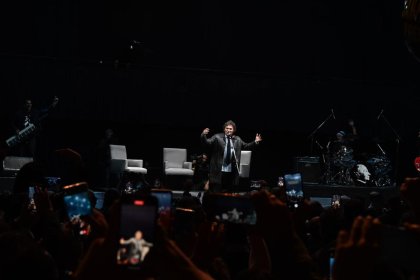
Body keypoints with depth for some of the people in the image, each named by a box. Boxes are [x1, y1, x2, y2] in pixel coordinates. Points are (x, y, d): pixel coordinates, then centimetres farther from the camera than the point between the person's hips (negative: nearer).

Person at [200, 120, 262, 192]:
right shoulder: (217, 137, 0)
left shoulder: (237, 139, 14)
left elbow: (246, 146, 24)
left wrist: (255, 142, 12)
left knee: (229, 191, 9)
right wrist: (203, 135, -26)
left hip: (232, 171, 4)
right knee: (216, 191, -3)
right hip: (219, 170, -4)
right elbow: (207, 142, -8)